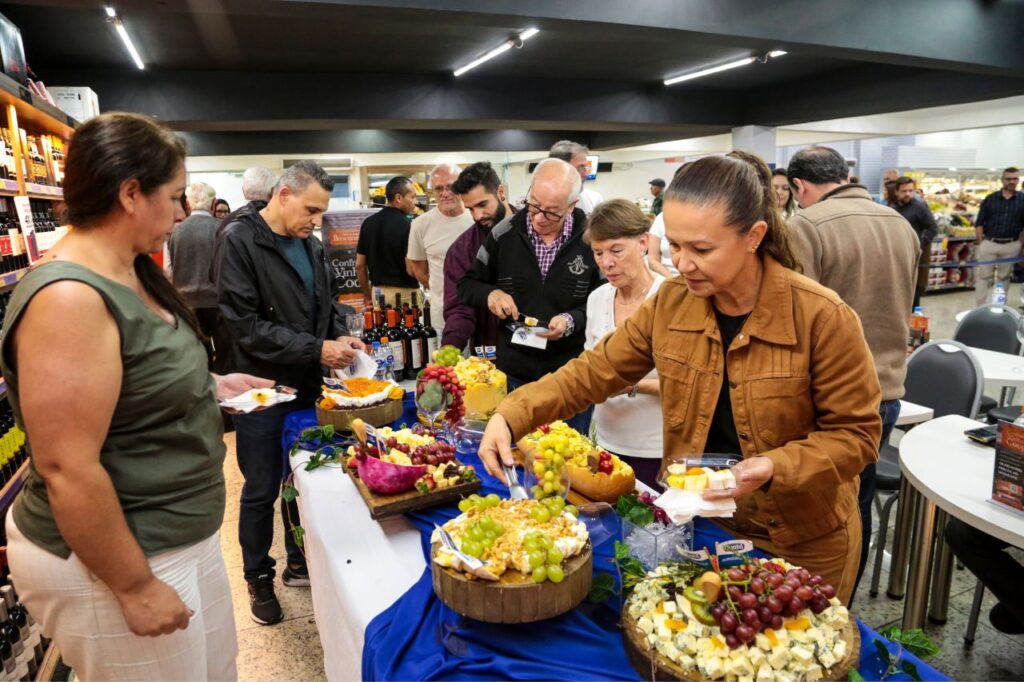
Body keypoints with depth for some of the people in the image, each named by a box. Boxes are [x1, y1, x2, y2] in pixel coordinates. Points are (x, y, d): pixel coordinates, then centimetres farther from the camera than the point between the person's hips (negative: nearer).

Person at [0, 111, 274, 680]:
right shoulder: (70, 298, -26)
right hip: (113, 562, -9)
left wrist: (209, 388, 12)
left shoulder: (129, 272, 4)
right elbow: (68, 471, -26)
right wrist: (136, 588, -20)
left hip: (179, 539, 9)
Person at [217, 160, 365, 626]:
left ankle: (299, 563, 37)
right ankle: (259, 579, 29)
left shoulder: (310, 244, 6)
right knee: (261, 491, 9)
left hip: (307, 386, 6)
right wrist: (316, 349, -21)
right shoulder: (240, 242, -14)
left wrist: (340, 336, -4)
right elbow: (246, 326, -20)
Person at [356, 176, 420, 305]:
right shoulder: (406, 225, -13)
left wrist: (368, 297, 16)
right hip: (404, 293, -6)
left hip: (377, 292, 6)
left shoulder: (368, 223, 6)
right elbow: (411, 269, -17)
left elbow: (360, 265, 7)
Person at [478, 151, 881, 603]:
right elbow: (593, 372, -5)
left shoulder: (822, 317, -22)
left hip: (805, 543, -3)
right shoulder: (670, 303, -10)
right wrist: (510, 417, -17)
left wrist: (773, 468, -30)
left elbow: (856, 434, -14)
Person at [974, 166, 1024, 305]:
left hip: (1011, 246, 1)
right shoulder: (990, 199, 1)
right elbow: (979, 222, 3)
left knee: (1004, 277, 12)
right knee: (982, 276, -2)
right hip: (988, 243, -1)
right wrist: (981, 242, -3)